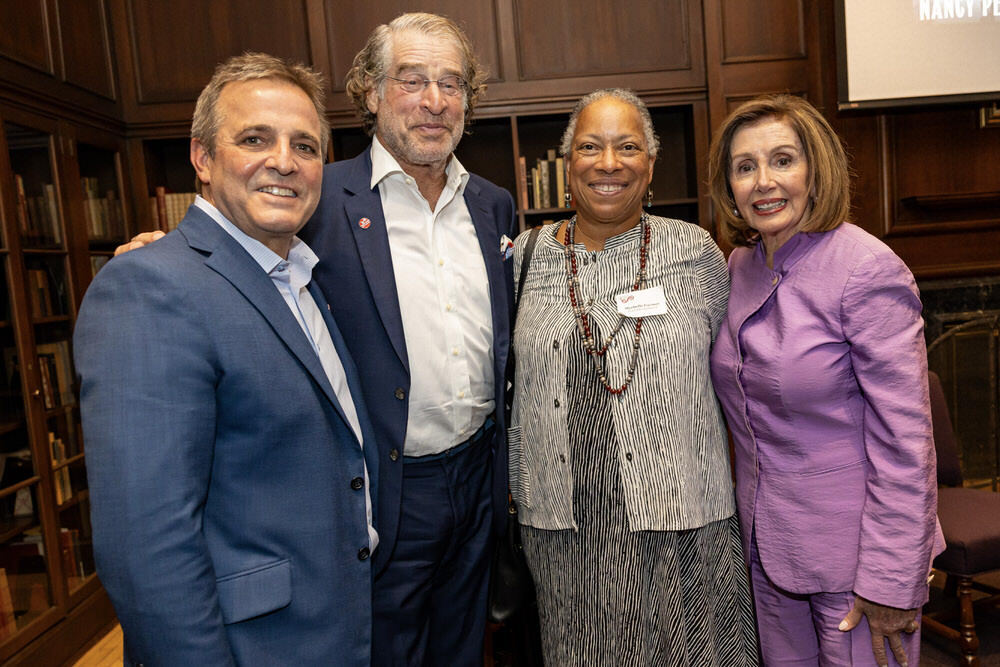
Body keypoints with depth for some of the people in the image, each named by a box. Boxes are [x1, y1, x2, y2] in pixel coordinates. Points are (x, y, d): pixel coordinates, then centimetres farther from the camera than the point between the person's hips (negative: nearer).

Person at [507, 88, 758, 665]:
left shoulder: (696, 251, -3)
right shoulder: (525, 257, 2)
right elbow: (516, 389, 9)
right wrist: (521, 496, 10)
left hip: (678, 519, -1)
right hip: (564, 526, 2)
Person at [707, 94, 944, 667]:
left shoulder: (869, 270, -18)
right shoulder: (742, 265, 2)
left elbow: (903, 438, -18)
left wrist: (890, 583, -17)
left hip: (851, 550, -6)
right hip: (768, 542, 6)